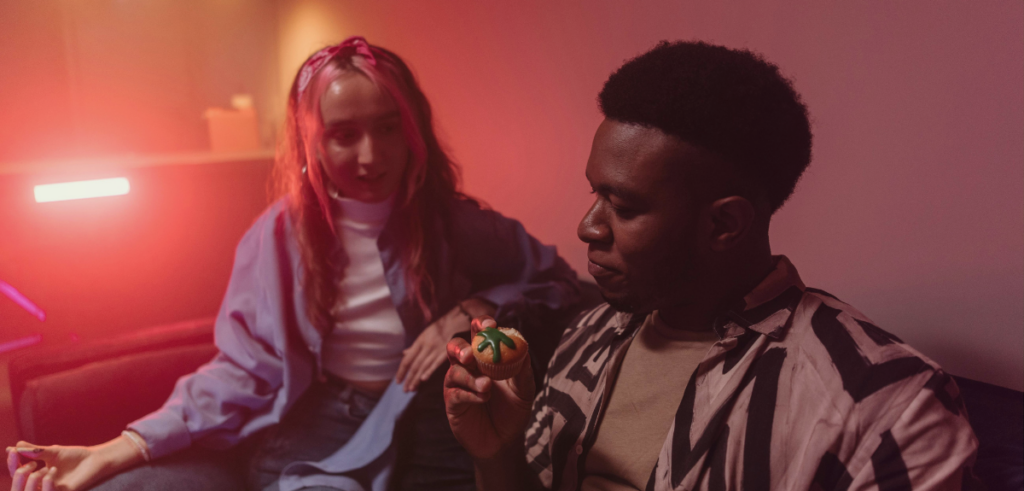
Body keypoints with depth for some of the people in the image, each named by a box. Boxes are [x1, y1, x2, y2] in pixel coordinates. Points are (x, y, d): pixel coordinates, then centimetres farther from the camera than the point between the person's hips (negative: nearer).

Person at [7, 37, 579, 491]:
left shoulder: (453, 224, -3)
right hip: (311, 434, 1)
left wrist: (473, 311, -15)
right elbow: (243, 373, -2)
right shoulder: (282, 233, -1)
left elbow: (558, 282, 3)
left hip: (425, 437, 0)